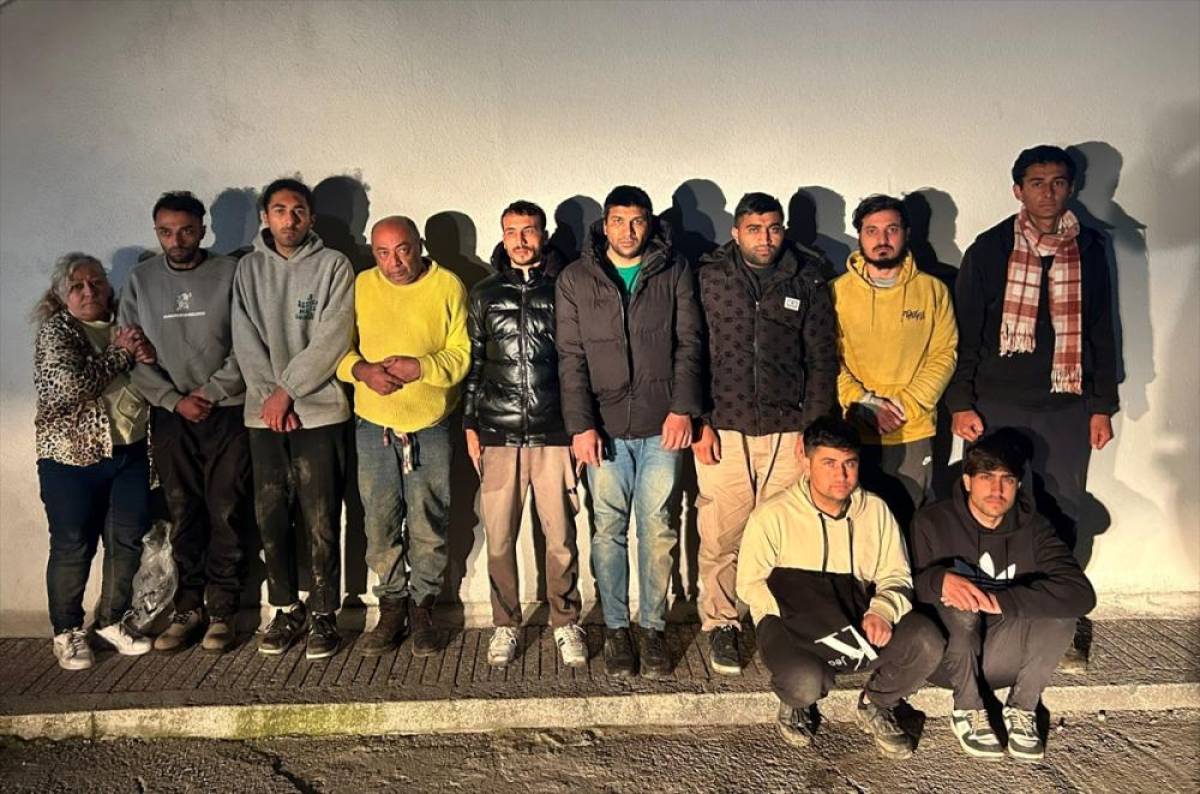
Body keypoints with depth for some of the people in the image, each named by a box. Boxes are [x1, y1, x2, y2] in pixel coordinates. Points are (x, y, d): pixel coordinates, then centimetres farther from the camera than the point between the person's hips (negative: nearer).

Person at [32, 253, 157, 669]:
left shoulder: (123, 327, 11)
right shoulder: (56, 330, -3)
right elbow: (70, 383, -20)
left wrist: (148, 354, -9)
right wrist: (121, 354, -12)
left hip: (128, 452, 5)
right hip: (72, 456, -5)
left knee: (127, 540, 7)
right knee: (73, 547, 2)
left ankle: (112, 621, 24)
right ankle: (67, 632, 19)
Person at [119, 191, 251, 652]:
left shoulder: (230, 274, -1)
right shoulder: (140, 281, 6)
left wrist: (210, 393, -10)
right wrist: (175, 400, -7)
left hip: (228, 412, -2)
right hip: (170, 416, 2)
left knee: (228, 515, 0)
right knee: (183, 515, 7)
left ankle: (222, 611, 10)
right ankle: (188, 608, 18)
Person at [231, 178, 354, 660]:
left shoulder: (332, 265, 0)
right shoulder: (249, 268, 10)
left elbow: (331, 340, -9)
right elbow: (246, 341, 4)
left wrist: (287, 391, -10)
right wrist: (269, 395, -8)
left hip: (319, 411, -3)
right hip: (264, 414, 4)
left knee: (320, 521, -1)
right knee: (271, 518, 8)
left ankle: (324, 614, 13)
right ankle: (286, 609, 23)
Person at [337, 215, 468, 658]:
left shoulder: (448, 286, -2)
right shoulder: (361, 286, 2)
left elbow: (463, 354, -5)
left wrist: (422, 367, -20)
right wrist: (363, 369, -16)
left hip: (430, 426, -1)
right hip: (373, 425, 2)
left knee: (428, 525, 6)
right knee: (380, 524, 7)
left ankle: (422, 606, 24)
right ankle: (392, 605, 24)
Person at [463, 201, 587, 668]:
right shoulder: (485, 294, 11)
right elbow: (473, 362, 14)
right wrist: (470, 424, 10)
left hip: (554, 434, -1)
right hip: (498, 434, 2)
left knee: (561, 536, 3)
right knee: (499, 538, 5)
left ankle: (565, 623, 20)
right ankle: (505, 625, 22)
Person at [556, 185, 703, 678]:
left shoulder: (674, 273, 7)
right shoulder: (576, 280, 6)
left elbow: (689, 342, 3)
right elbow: (571, 358, 1)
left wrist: (683, 408, -8)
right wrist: (580, 425, -7)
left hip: (662, 425, 0)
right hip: (604, 427, 0)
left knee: (658, 530, 3)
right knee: (609, 530, 5)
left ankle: (652, 628, 17)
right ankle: (616, 628, 18)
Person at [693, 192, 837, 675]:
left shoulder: (807, 281, 7)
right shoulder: (709, 278, 4)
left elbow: (822, 358, 7)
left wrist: (814, 425, 1)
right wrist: (699, 421, -3)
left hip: (788, 430, 1)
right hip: (724, 430, 0)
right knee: (721, 535, 1)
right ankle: (721, 626, 17)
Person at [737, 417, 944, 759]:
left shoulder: (875, 510, 4)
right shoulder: (772, 516, -8)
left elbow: (895, 576, 6)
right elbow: (750, 584, -9)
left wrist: (883, 610, -17)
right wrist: (805, 615, -23)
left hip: (858, 623, 4)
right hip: (791, 626, -4)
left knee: (926, 641, -22)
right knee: (806, 682, -36)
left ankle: (875, 707, 9)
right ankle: (794, 704, 7)